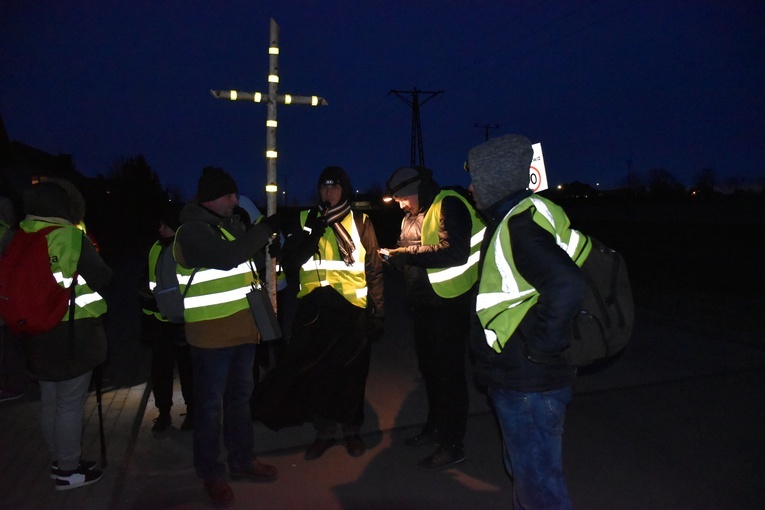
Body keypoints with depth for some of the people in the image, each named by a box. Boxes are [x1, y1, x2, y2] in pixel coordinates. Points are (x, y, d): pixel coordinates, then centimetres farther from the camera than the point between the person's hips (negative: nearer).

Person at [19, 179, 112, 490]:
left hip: (37, 333, 7)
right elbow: (102, 279, -11)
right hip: (73, 334, -7)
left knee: (49, 401, 18)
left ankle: (59, 461, 32)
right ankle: (69, 471, 13)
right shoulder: (72, 238, -16)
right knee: (70, 404, 3)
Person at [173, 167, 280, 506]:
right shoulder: (191, 231, -15)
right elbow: (226, 257, -30)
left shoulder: (230, 223, 11)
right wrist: (265, 229, -23)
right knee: (210, 404, 5)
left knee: (240, 397, 18)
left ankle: (242, 460, 33)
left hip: (243, 327, 8)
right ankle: (211, 473, 21)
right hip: (211, 333, -8)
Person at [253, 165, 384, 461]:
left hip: (352, 310, -1)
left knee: (350, 374, 8)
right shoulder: (305, 220, 10)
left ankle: (352, 430, 28)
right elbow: (289, 263, 2)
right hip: (313, 309, 2)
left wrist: (377, 311, -3)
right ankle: (323, 432, 25)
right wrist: (313, 233, -9)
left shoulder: (360, 222, 5)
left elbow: (374, 270, 3)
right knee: (315, 372, 6)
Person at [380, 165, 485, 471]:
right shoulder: (411, 218, 13)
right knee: (429, 368, 19)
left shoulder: (448, 206, -14)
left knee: (448, 372, 0)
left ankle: (452, 445, 13)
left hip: (449, 304, -9)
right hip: (424, 305, 9)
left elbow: (455, 251, -26)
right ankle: (435, 428, 36)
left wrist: (405, 252, -23)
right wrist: (393, 256, -3)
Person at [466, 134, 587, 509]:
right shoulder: (512, 220, 9)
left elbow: (567, 285, -35)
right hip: (521, 377, 10)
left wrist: (537, 347, -23)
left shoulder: (520, 225, -21)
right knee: (526, 472, 25)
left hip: (528, 382, -10)